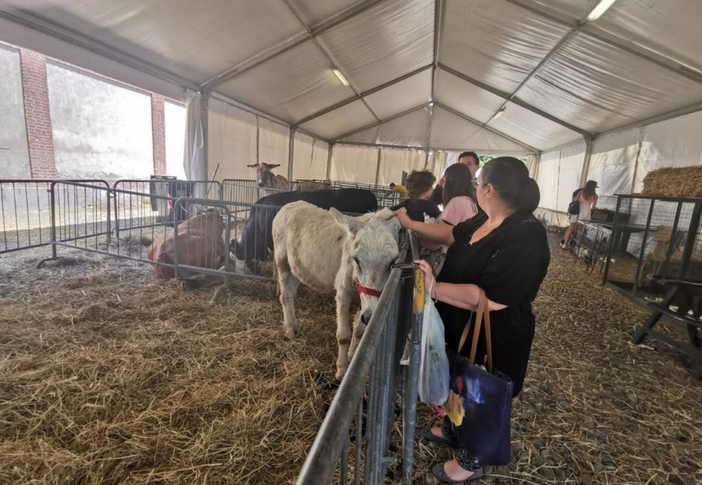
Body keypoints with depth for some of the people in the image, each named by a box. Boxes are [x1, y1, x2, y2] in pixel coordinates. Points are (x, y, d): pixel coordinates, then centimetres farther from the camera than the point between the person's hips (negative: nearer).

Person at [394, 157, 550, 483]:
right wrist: (412, 225, 16)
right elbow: (452, 234, 14)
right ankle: (452, 431, 56)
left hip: (491, 343, -9)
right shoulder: (486, 222, -2)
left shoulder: (524, 240, -31)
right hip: (462, 330, 9)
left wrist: (435, 289, -38)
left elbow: (491, 298, -36)